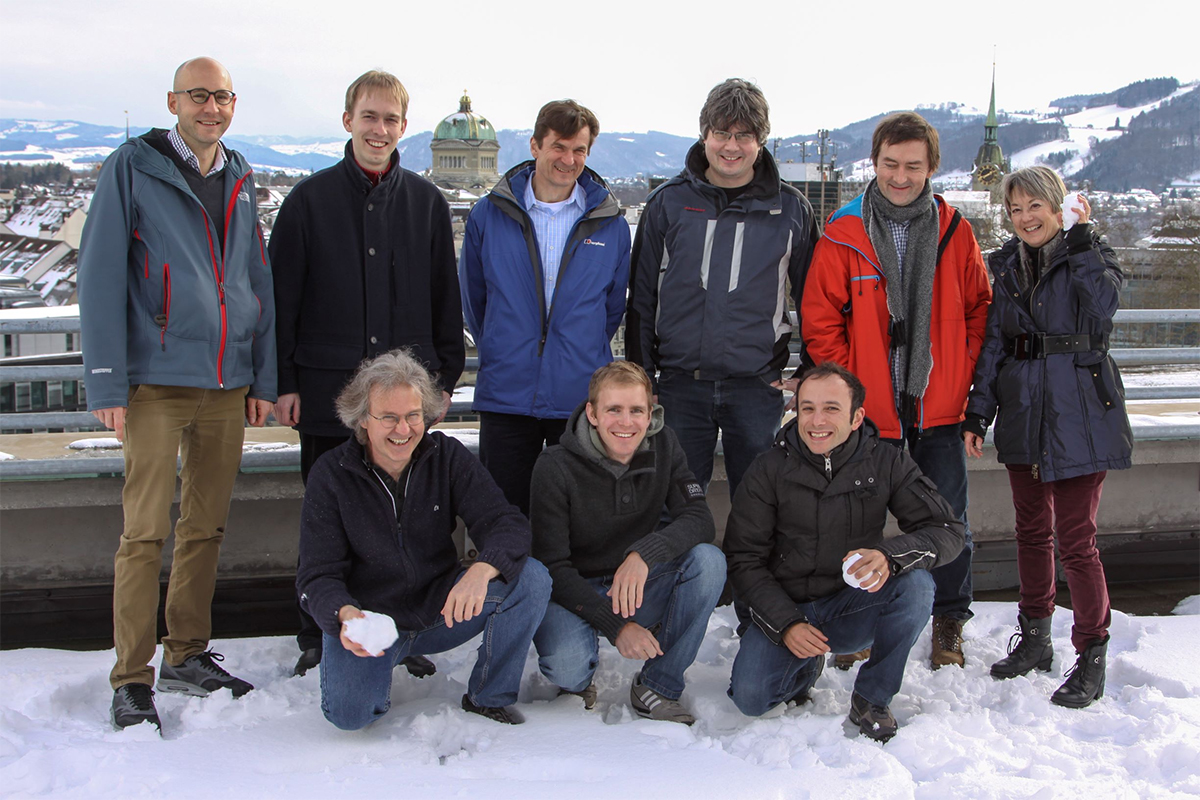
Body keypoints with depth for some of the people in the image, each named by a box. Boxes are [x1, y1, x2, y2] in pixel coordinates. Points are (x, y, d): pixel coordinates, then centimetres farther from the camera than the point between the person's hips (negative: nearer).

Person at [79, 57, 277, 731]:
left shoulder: (239, 181, 14)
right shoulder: (133, 169, -2)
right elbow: (100, 276, -5)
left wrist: (264, 377, 11)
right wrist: (107, 381, -11)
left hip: (227, 384, 5)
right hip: (157, 381, -5)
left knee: (207, 525, 11)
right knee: (147, 531, -5)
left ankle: (188, 656, 23)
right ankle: (132, 680, 5)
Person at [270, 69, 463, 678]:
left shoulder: (426, 201, 8)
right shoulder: (311, 199, 3)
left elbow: (445, 296, 11)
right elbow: (282, 296, 3)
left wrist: (444, 377, 6)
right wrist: (284, 382, -2)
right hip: (328, 388, -1)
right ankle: (318, 642, 19)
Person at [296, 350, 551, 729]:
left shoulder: (447, 456, -6)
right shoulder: (330, 474, -10)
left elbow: (508, 525, -16)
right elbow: (317, 576, -13)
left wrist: (482, 570, -40)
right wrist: (345, 615, -37)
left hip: (442, 609, 2)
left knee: (532, 578, -21)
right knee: (349, 712, -28)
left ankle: (489, 697, -2)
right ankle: (378, 661, 9)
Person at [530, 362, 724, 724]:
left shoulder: (663, 446, -7)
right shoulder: (556, 467, -17)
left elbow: (699, 520, -15)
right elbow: (551, 566, -19)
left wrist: (644, 554, -36)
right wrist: (616, 627, -31)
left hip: (639, 587, 4)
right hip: (574, 591, -3)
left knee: (708, 560, -24)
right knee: (565, 664, -35)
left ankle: (658, 685, -11)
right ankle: (577, 682, 7)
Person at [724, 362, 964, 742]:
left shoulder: (887, 464, -6)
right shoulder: (769, 470, -8)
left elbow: (948, 531, -13)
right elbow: (743, 560, -7)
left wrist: (890, 555, -34)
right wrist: (786, 624, -21)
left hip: (853, 610, 0)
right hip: (785, 608, 0)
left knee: (916, 583, -29)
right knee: (750, 697, -24)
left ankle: (872, 700, -9)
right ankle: (806, 665, 13)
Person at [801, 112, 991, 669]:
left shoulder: (954, 230, 2)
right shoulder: (844, 234, -4)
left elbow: (979, 308, 9)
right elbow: (820, 319, -3)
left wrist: (961, 372, 0)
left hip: (940, 408, 1)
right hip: (869, 409, -1)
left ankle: (949, 624, 23)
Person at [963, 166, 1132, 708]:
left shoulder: (1092, 256, -1)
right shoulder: (1008, 267, 12)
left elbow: (1101, 309, -22)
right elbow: (993, 343, 12)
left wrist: (1081, 247, -20)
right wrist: (978, 413, 6)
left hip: (1079, 415, -5)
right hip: (1023, 414, 5)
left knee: (1074, 540, -6)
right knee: (1032, 532, 13)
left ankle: (1091, 659, 4)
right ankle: (1035, 640, 26)